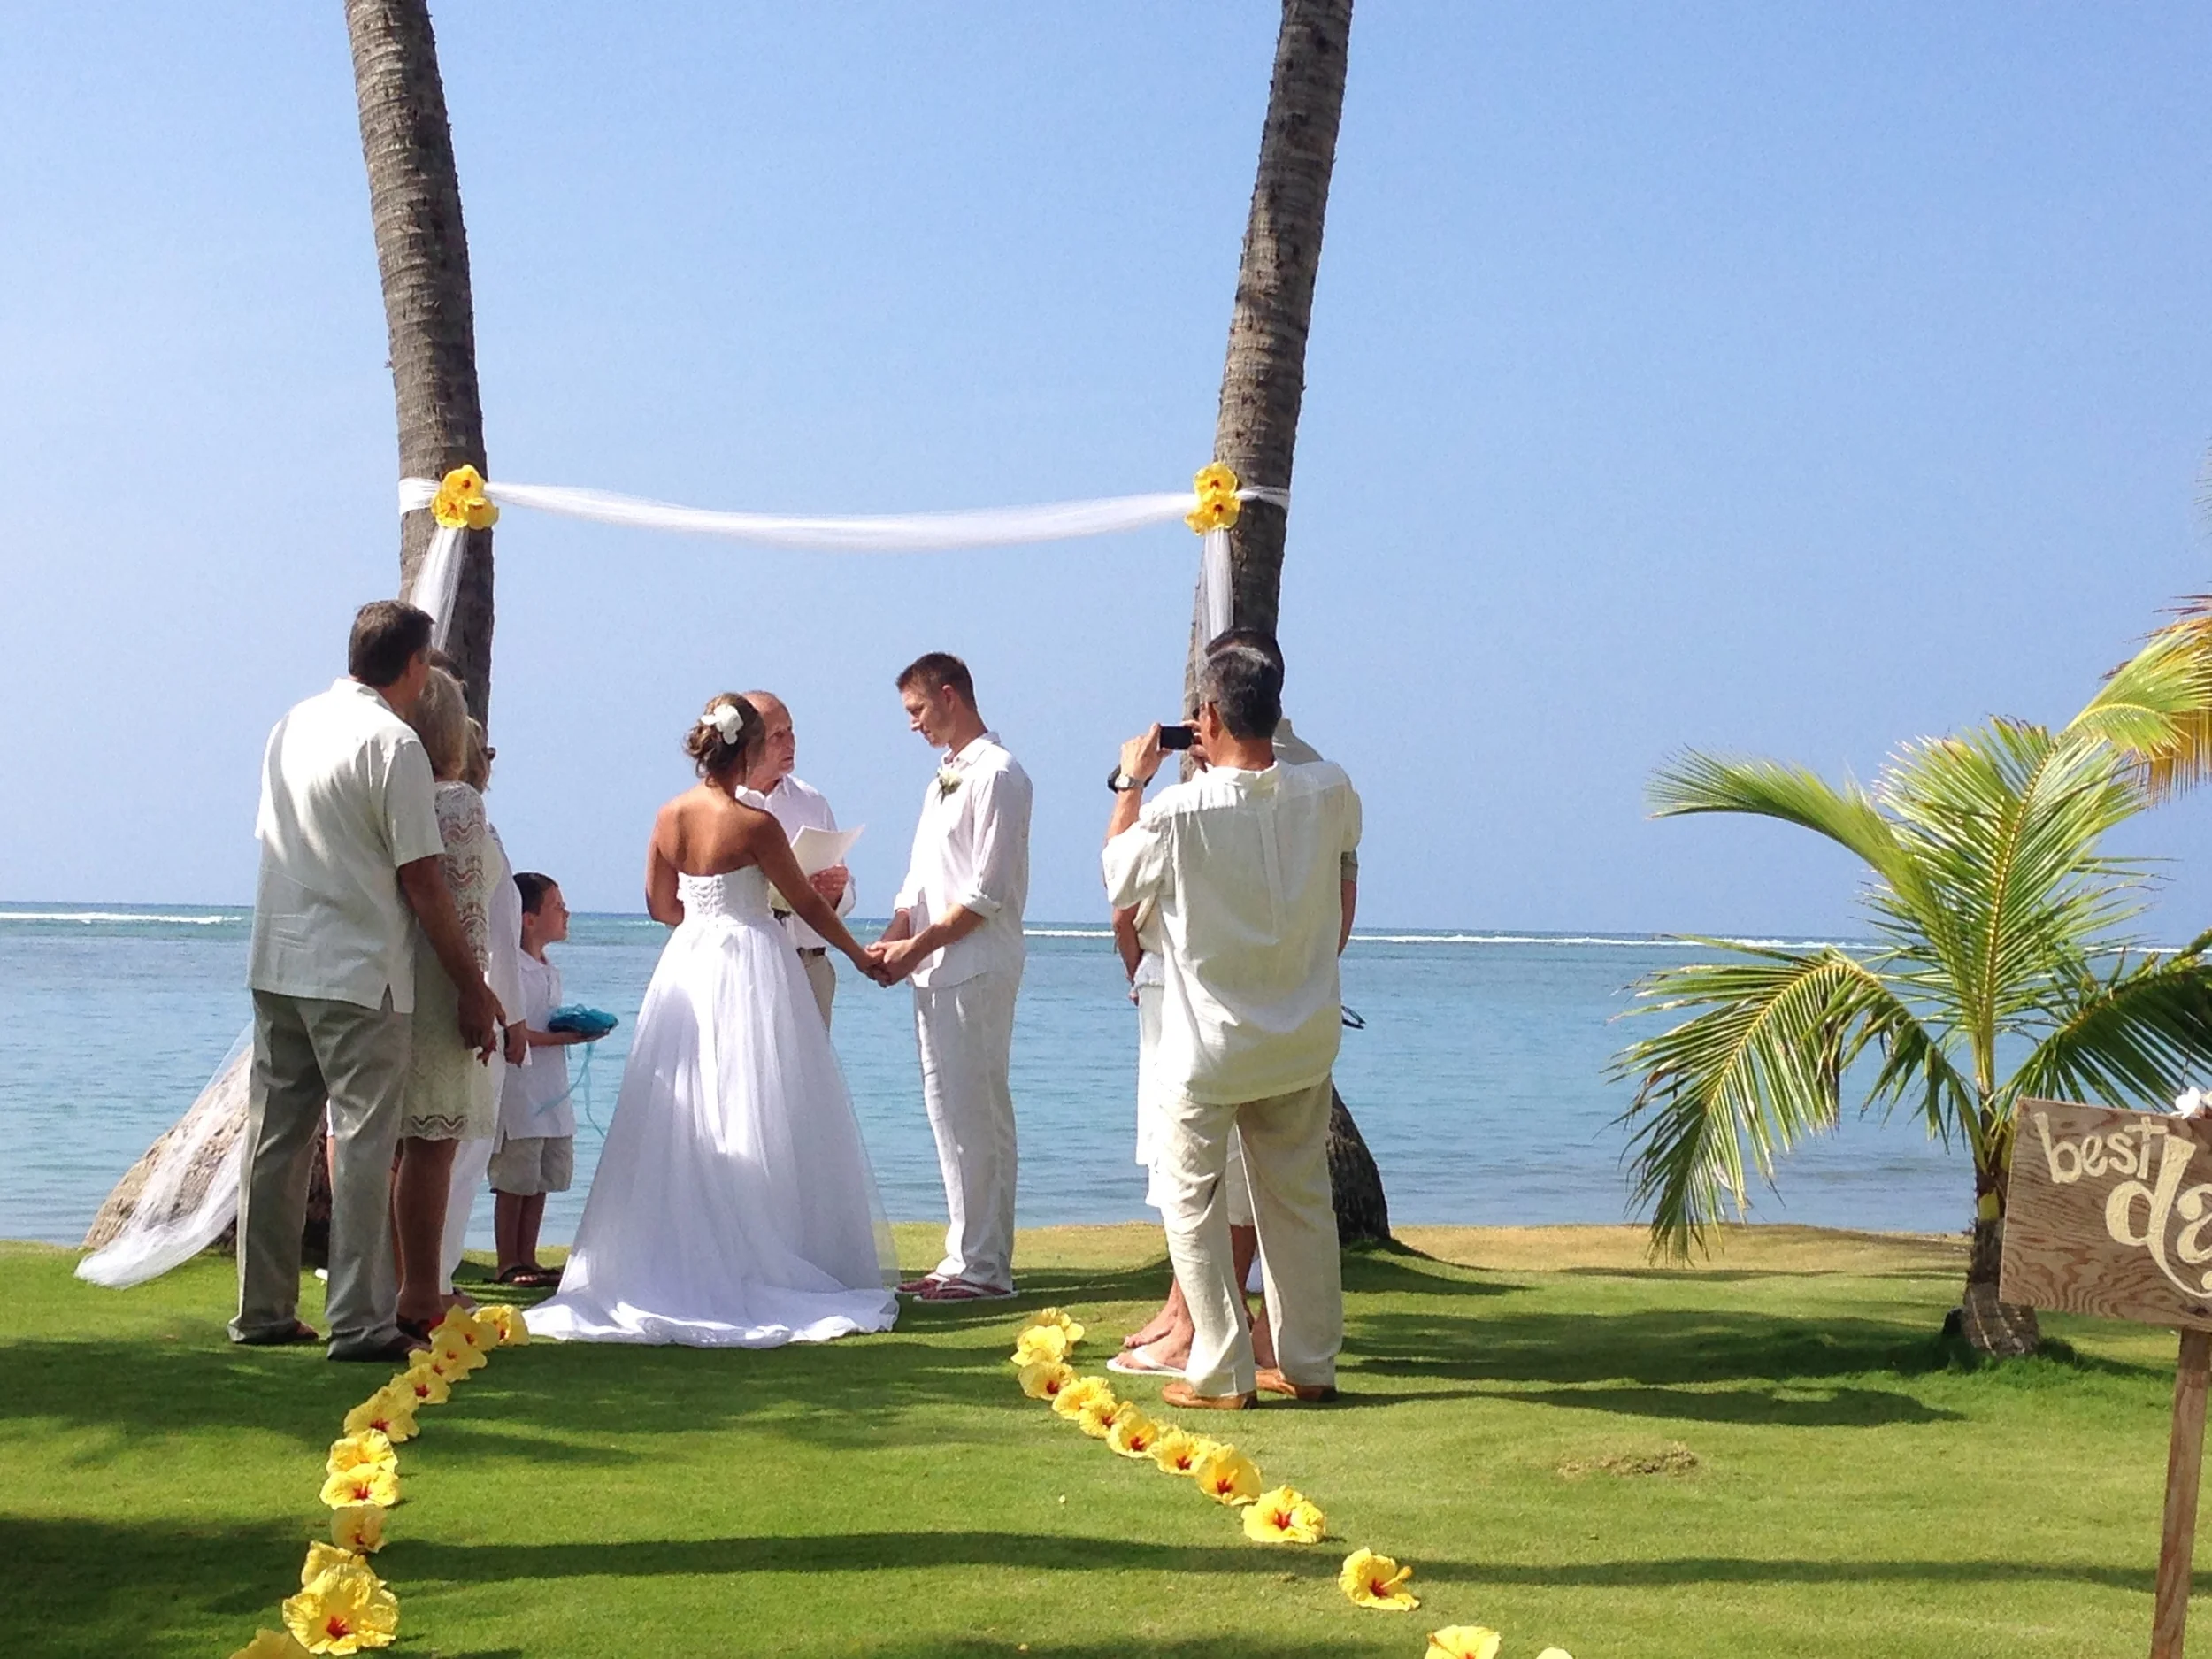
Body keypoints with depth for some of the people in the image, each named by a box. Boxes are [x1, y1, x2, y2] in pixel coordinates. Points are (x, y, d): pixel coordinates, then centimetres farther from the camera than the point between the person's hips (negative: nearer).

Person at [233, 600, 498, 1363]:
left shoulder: (291, 725, 10)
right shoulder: (393, 743, -12)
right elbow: (421, 880, -13)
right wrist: (472, 987, -6)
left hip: (276, 964, 7)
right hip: (358, 973, -7)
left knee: (275, 1137, 12)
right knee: (363, 1144, -3)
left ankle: (263, 1311, 19)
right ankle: (360, 1323, -3)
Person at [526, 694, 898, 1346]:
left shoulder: (669, 816, 2)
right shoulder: (755, 824, -13)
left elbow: (659, 904, 12)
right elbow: (808, 904, -4)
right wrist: (859, 956, 10)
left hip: (686, 966, 6)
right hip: (752, 972, -5)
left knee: (683, 1119, 9)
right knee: (758, 1122, 0)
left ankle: (677, 1265, 11)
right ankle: (757, 1261, 1)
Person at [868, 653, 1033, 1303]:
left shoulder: (996, 774, -10)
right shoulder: (946, 777, 19)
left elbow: (988, 892, -16)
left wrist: (918, 946, -13)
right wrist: (893, 938, 5)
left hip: (975, 970, -9)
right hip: (936, 972, 9)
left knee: (976, 1116, -7)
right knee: (949, 1112, 11)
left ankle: (984, 1267, -3)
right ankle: (965, 1257, 17)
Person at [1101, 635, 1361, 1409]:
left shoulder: (1179, 812, -20)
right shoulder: (1329, 794, -8)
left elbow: (1118, 881, 0)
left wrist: (1131, 782, 9)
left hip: (1208, 1046, -4)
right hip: (1305, 1039, 4)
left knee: (1192, 1199, 7)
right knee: (1300, 1198, 15)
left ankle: (1221, 1373, 6)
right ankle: (1309, 1363, 21)